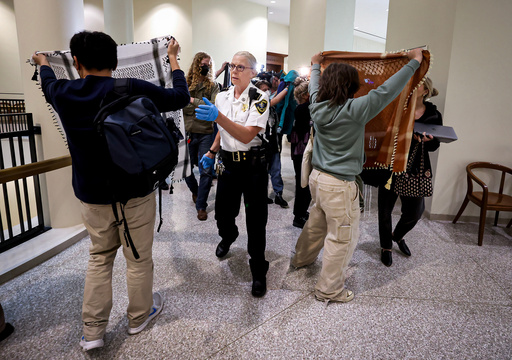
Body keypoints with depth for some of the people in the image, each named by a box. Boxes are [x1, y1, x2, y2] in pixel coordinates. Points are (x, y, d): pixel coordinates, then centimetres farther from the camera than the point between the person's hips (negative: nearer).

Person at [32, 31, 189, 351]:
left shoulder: (63, 94, -5)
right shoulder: (133, 90, -16)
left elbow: (49, 83, 21)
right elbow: (181, 97, -5)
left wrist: (43, 63, 43)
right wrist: (174, 58, 9)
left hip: (92, 196, 4)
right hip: (135, 194, -3)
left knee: (99, 258, 21)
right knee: (139, 259, 15)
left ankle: (93, 331, 29)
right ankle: (139, 317, 36)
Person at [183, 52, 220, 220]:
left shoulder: (212, 85, 5)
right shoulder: (185, 83, 4)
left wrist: (194, 101, -13)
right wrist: (204, 105, -13)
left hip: (205, 133, 0)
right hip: (187, 132, 1)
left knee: (206, 171, -3)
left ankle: (201, 206, 11)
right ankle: (195, 191, 42)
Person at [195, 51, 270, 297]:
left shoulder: (259, 99, -11)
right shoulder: (221, 97, 7)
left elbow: (247, 136, -24)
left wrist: (218, 117, -31)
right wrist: (211, 152, 15)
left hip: (253, 165, -5)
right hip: (228, 163, 5)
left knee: (255, 221, -1)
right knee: (222, 213, 13)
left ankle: (258, 272, 17)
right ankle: (228, 237, 50)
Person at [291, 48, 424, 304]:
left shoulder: (317, 106, -1)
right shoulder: (353, 111, -20)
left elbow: (315, 86, 20)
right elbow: (385, 91, -16)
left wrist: (315, 65, 38)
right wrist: (414, 62, -4)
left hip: (317, 176, 8)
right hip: (339, 186, -8)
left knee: (317, 223, 28)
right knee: (342, 238, 7)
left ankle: (301, 259, 49)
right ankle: (329, 290, 20)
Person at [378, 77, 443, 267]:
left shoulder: (434, 115, 3)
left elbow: (434, 146, 4)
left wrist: (426, 140, -18)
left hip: (416, 168, 2)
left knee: (414, 212, 8)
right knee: (385, 210, 6)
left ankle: (397, 235, 41)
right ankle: (386, 247, 29)